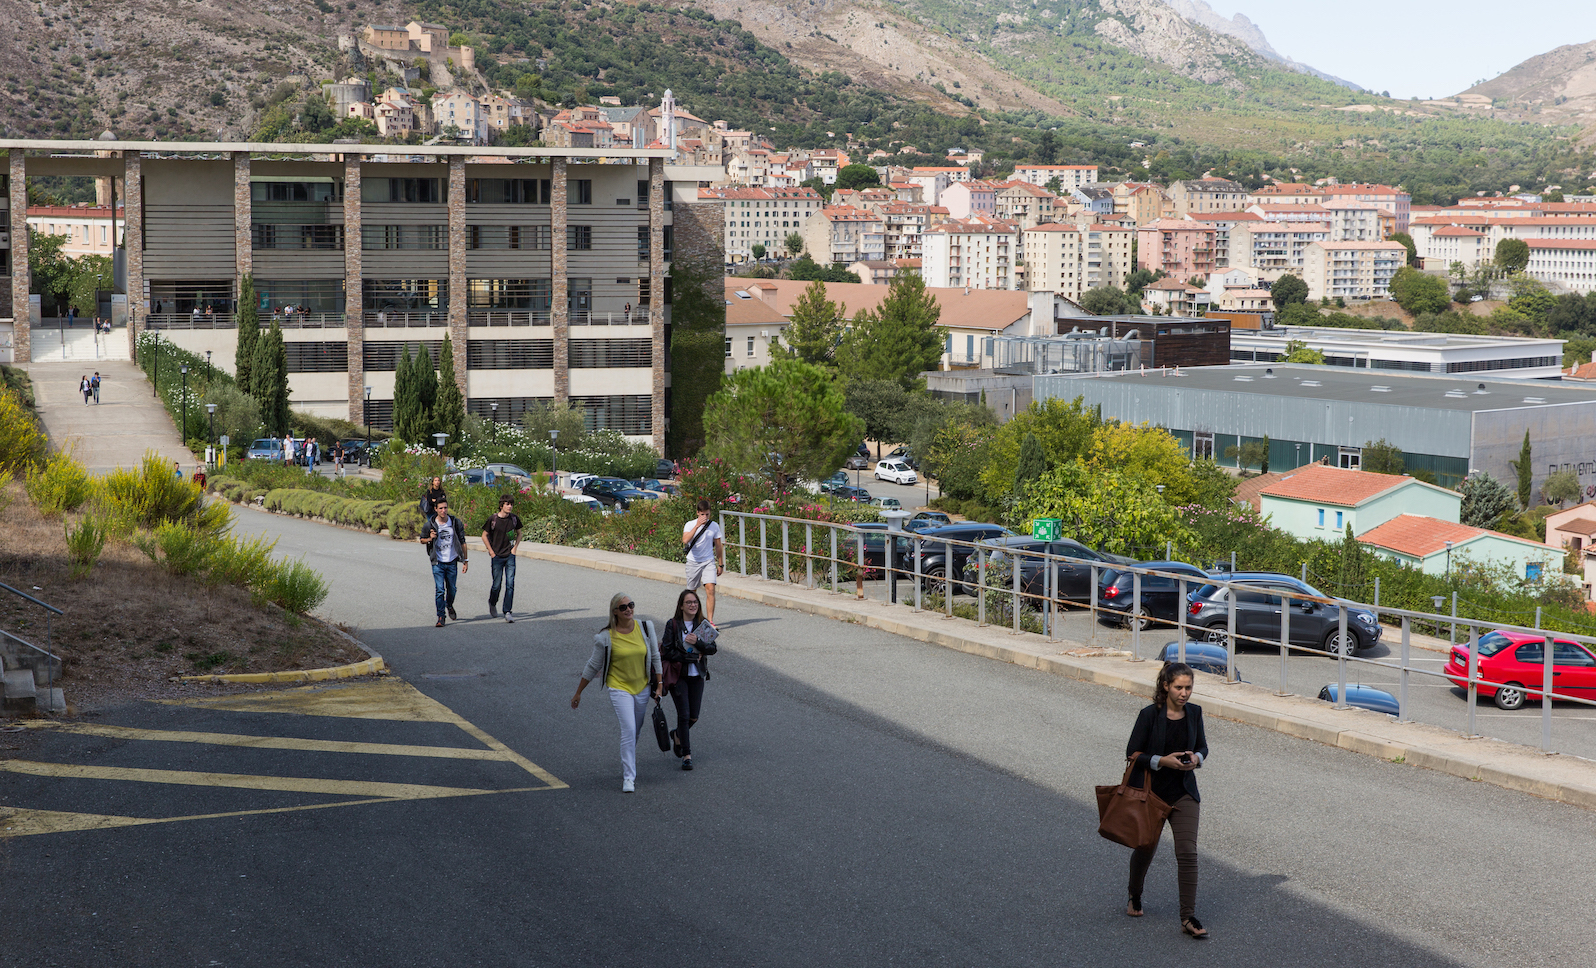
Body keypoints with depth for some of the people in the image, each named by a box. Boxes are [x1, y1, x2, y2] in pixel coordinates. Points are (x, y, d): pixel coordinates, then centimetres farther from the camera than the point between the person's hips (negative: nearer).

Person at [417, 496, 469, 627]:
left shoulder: (456, 523, -4)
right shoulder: (429, 525, -7)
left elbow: (462, 542, 4)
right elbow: (421, 539, 8)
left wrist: (465, 561, 2)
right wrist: (429, 539, -15)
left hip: (452, 562, 2)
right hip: (438, 562, -2)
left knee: (451, 589, 12)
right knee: (439, 590, -9)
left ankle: (449, 606, 42)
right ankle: (441, 617, 0)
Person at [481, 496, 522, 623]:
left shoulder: (514, 518, 1)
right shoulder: (492, 519, -9)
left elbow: (519, 533, 17)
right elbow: (484, 535, 1)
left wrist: (515, 547, 5)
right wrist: (491, 551, -3)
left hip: (510, 556, 2)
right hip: (497, 556, -2)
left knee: (510, 584, -7)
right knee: (497, 584, 4)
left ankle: (508, 612, -5)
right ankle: (492, 604, 33)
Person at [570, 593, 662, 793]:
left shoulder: (645, 628, -3)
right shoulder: (606, 637, -11)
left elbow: (655, 657, 8)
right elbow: (593, 666, -1)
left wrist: (659, 685, 6)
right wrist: (578, 693, 3)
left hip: (642, 688, 4)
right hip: (619, 688, -4)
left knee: (635, 732, 15)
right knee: (628, 729, -19)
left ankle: (627, 765, 39)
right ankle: (628, 778, -15)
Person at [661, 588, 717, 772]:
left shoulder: (703, 625, 4)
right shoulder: (673, 625, -6)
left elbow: (712, 648, -5)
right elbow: (667, 652, -11)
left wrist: (697, 642, -24)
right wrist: (692, 657, -13)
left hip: (697, 676, 4)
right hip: (678, 676, -4)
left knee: (694, 716, 7)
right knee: (684, 715, -7)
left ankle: (677, 735, 38)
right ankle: (686, 755, 1)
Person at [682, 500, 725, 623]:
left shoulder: (714, 525, 1)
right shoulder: (690, 525, -6)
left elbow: (718, 546, 10)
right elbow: (685, 540, -24)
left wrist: (720, 564, 12)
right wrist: (697, 526, -28)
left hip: (709, 562, 0)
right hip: (693, 562, 0)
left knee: (710, 589, -16)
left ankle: (710, 621, -17)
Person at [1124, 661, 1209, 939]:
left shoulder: (1194, 712, 0)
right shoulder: (1150, 715, -13)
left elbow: (1202, 747, 13)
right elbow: (1132, 753, -9)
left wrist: (1196, 758, -9)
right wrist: (1162, 761, -22)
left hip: (1184, 793, 2)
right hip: (1150, 791, -2)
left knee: (1187, 852, -10)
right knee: (1146, 848, 13)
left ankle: (1188, 917, -7)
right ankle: (1135, 897, 42)